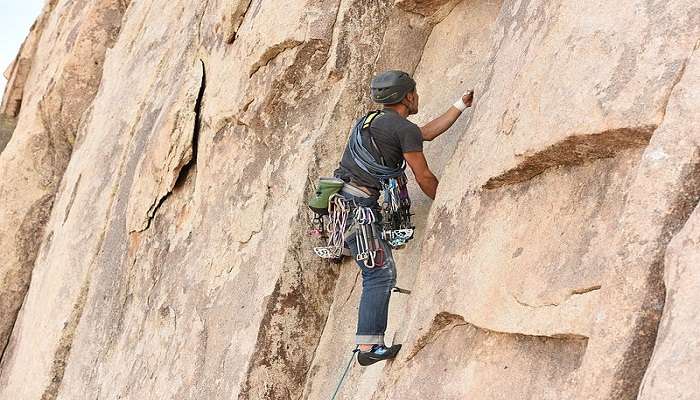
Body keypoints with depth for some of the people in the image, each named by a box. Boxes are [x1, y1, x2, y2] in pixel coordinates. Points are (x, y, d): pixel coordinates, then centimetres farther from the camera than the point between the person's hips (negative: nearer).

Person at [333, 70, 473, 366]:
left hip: (338, 196, 8)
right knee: (381, 274, -8)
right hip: (358, 204, -8)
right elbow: (424, 178, 1)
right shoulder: (405, 128, -4)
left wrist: (460, 106, 37)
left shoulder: (374, 120, 22)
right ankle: (369, 347, -14)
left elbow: (427, 133, 33)